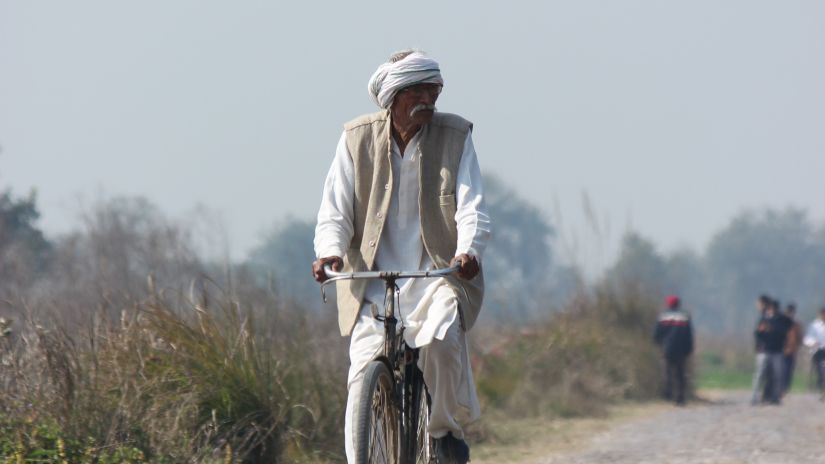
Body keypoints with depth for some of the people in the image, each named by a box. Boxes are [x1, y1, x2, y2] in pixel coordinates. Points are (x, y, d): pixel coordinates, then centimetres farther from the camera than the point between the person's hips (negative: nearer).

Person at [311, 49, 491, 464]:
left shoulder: (455, 136, 1)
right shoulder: (357, 138, 2)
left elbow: (473, 208, -6)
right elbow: (334, 213, 1)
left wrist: (468, 251, -27)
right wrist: (330, 252, -20)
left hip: (438, 276, -1)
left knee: (440, 339, -31)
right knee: (364, 379, -14)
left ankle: (446, 427, -5)